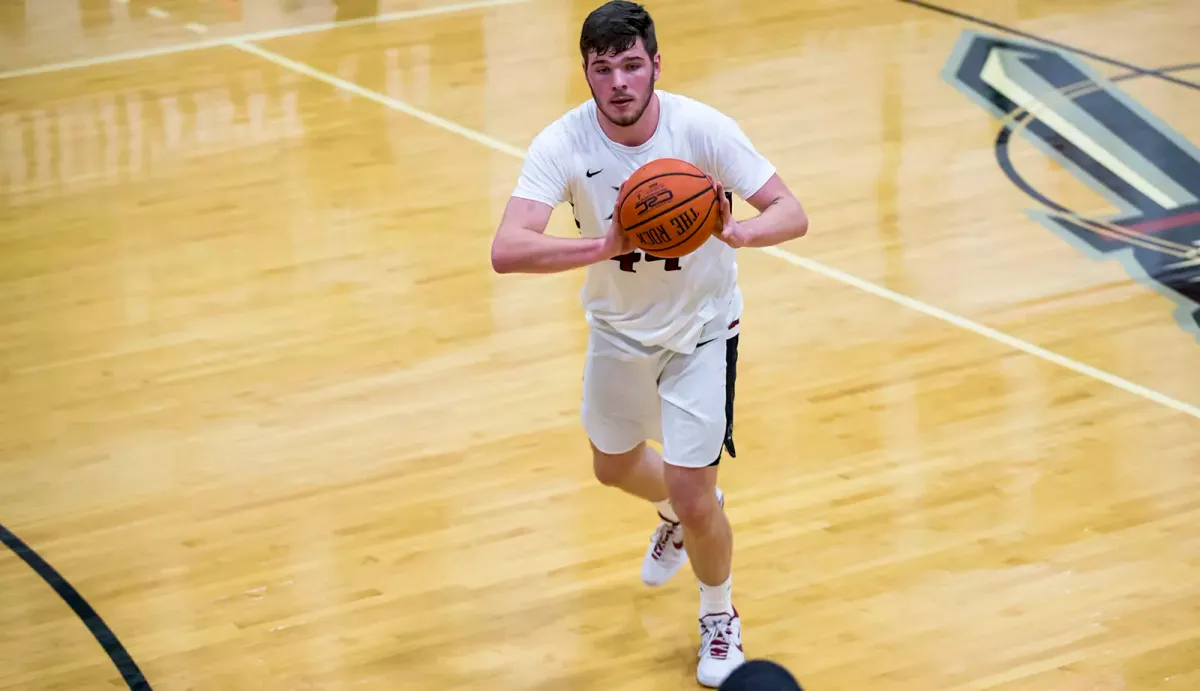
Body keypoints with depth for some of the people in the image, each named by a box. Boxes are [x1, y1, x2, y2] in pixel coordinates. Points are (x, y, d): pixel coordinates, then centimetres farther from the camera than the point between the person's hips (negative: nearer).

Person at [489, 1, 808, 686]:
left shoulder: (703, 128, -27)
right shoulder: (563, 143, -25)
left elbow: (792, 213, -25)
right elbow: (506, 250, -35)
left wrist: (735, 230, -47)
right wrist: (603, 246, -50)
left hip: (701, 327, -3)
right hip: (618, 326, 3)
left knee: (693, 494, -8)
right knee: (615, 464, 24)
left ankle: (721, 618, 22)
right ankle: (680, 516, 61)